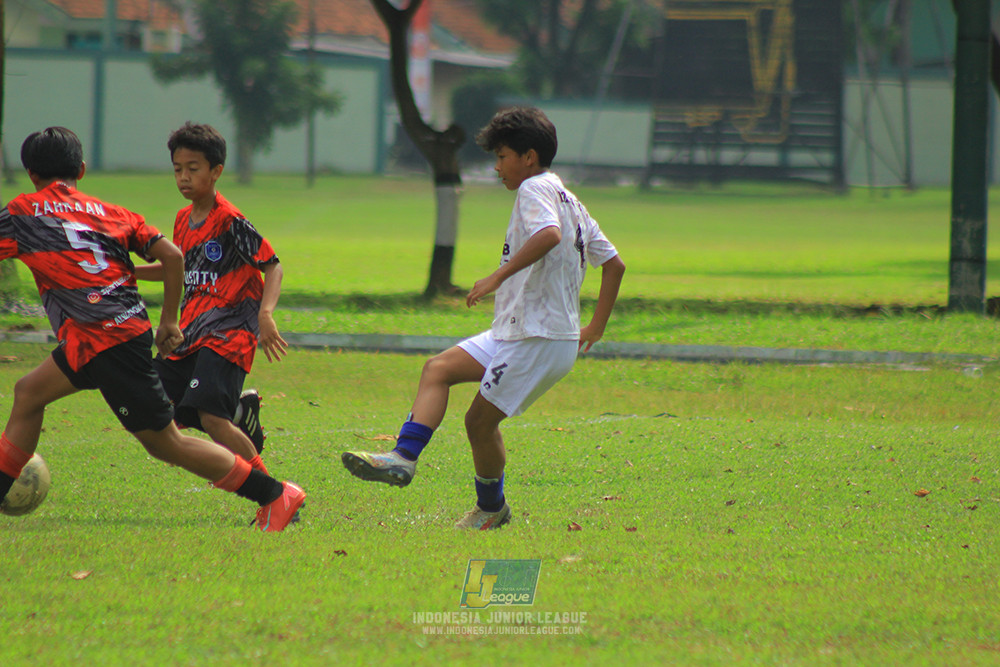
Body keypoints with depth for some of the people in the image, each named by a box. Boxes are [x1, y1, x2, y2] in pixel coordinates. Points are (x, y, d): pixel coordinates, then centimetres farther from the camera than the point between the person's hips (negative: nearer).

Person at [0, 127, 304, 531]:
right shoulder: (109, 212, 16)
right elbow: (171, 256, 7)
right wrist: (169, 320, 17)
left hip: (106, 342, -7)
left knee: (165, 444, -1)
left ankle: (275, 495, 0)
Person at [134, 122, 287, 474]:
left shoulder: (230, 221, -12)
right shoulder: (183, 219, 12)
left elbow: (273, 267, -12)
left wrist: (266, 314, -28)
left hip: (229, 329, -8)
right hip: (192, 332, 8)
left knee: (211, 418, -22)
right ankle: (239, 411, 18)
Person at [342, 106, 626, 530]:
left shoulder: (536, 188, -9)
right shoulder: (569, 201, 20)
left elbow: (549, 233, -32)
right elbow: (613, 263, 22)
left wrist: (499, 276, -32)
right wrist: (596, 327, 25)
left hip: (538, 339, -10)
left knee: (480, 419, -1)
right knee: (438, 369, 4)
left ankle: (491, 509, 18)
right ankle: (403, 458, -6)